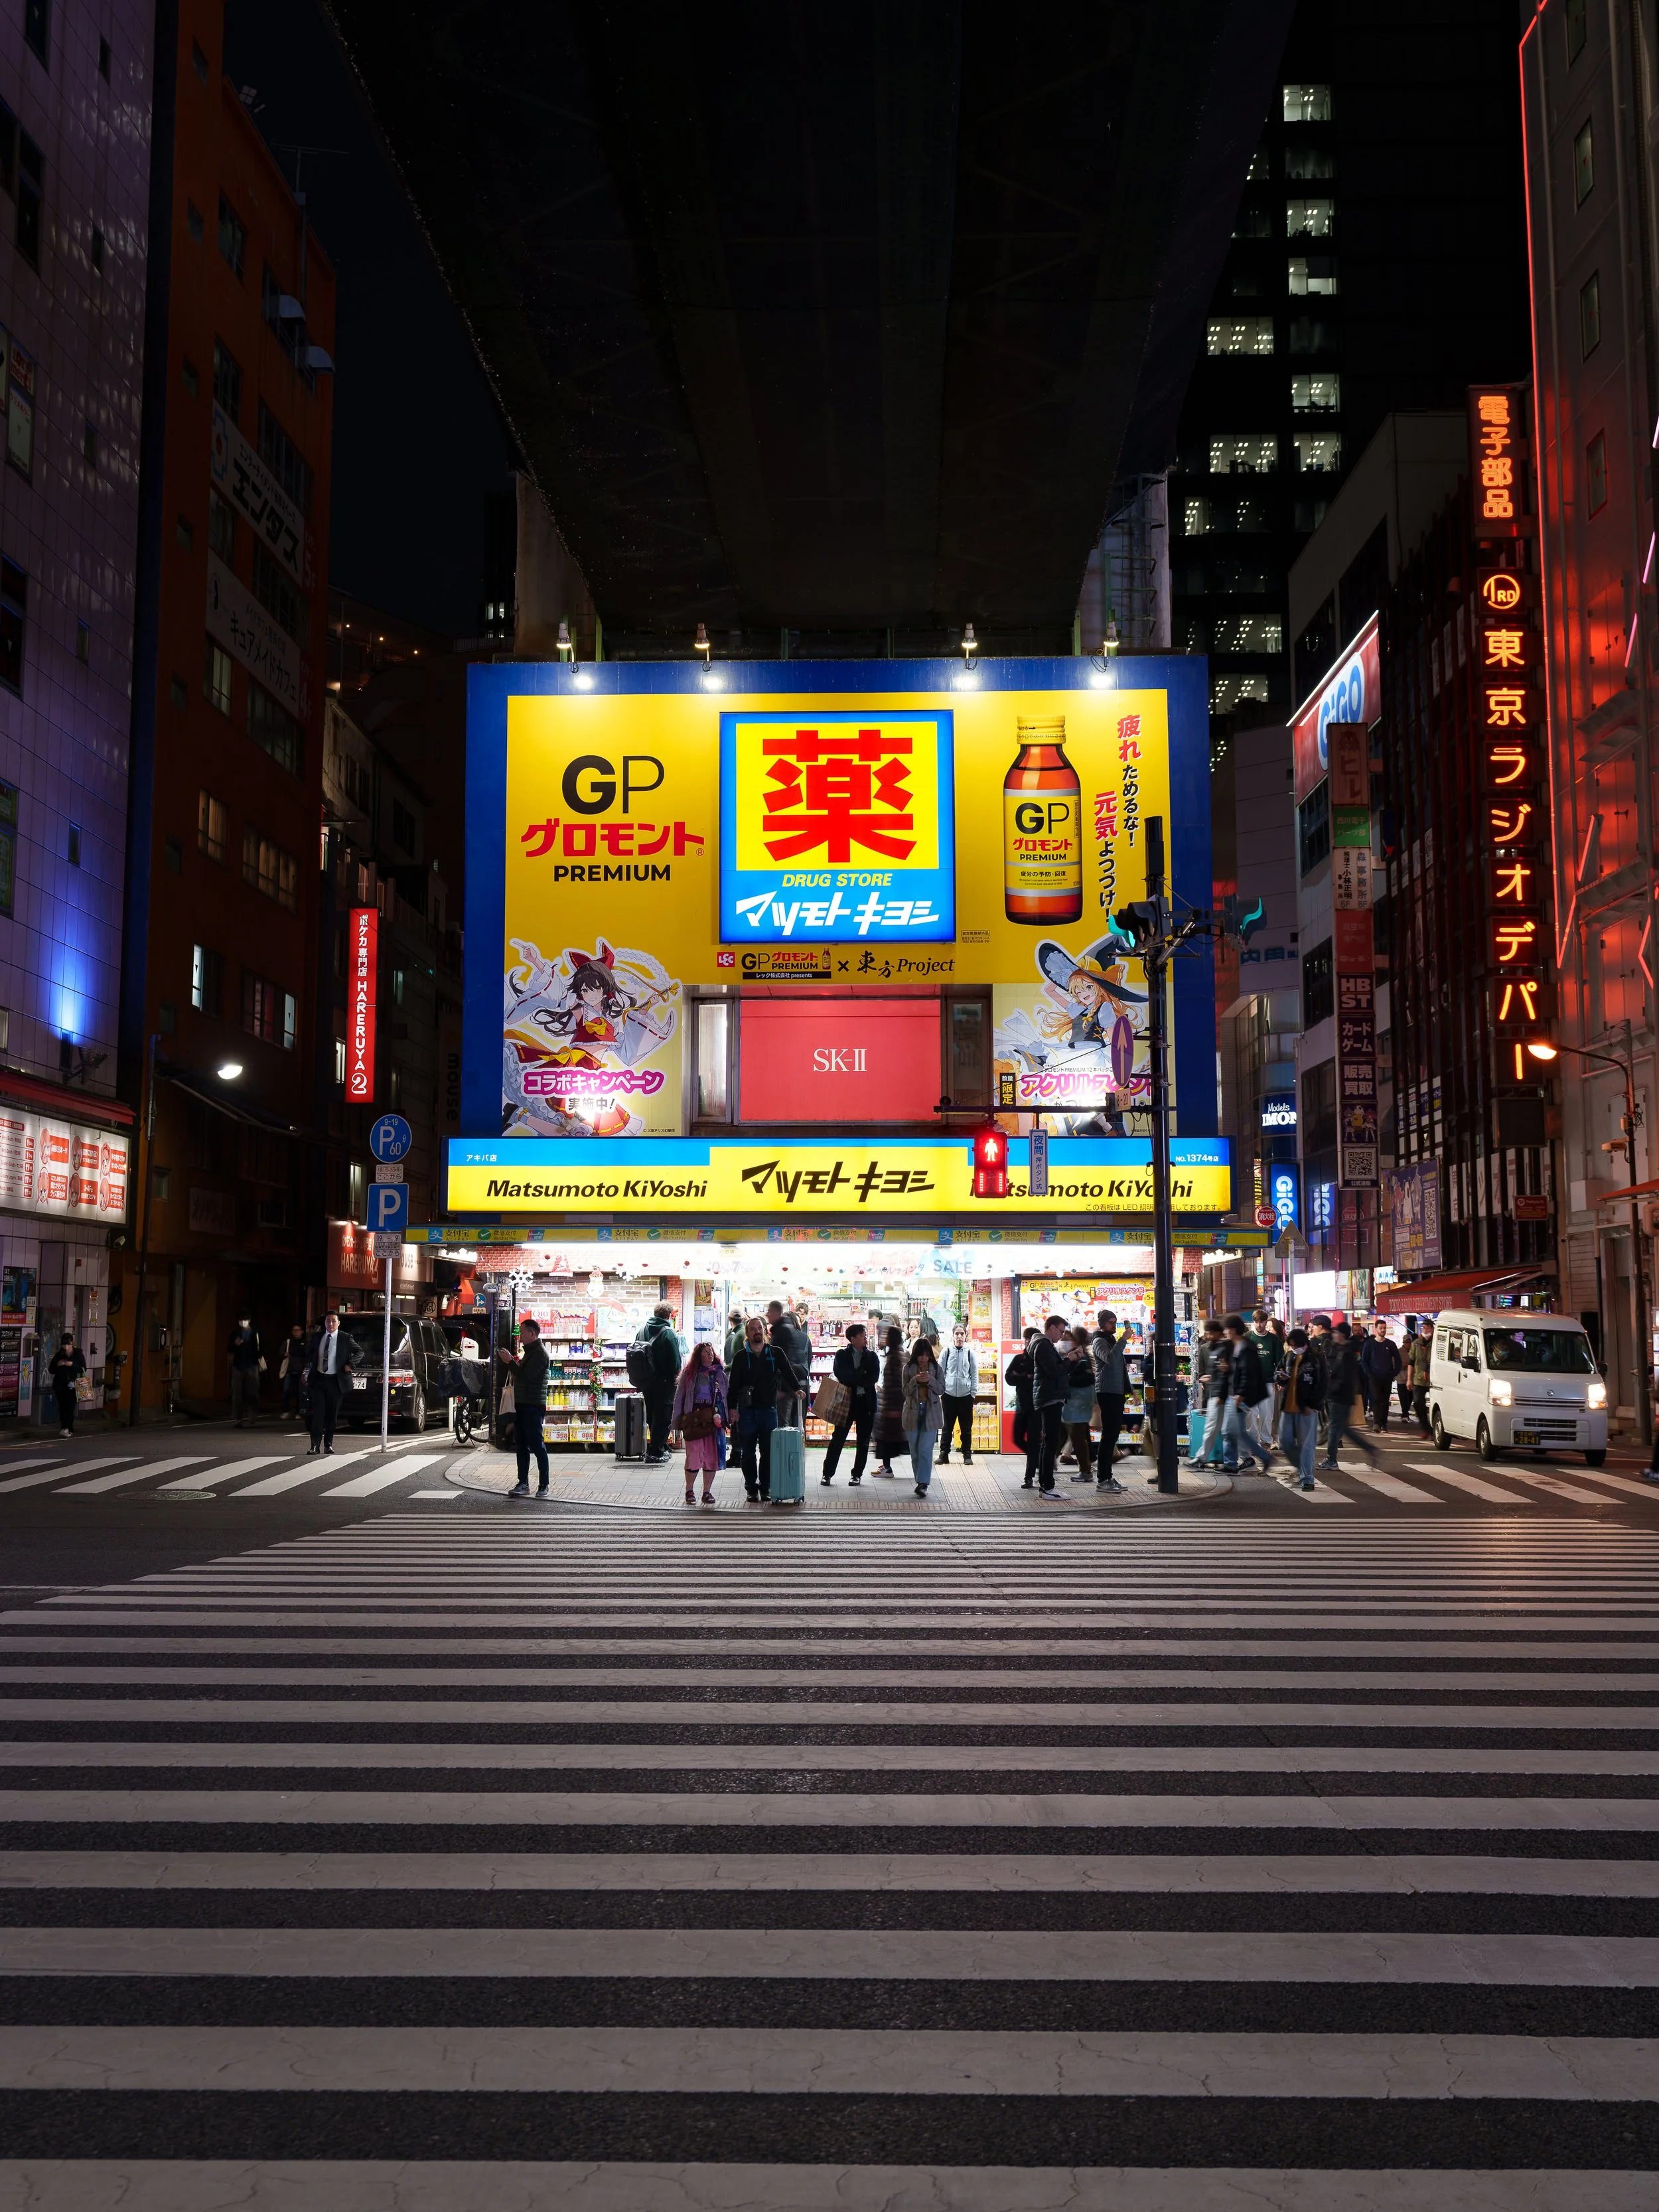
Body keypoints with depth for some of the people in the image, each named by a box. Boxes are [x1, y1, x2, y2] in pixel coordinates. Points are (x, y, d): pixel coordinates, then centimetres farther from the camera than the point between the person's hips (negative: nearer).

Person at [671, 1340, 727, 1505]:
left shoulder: (720, 1374, 12)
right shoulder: (689, 1374, 4)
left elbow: (725, 1397, 13)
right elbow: (679, 1397, 5)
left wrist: (722, 1418, 3)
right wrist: (678, 1421, 0)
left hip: (714, 1419, 3)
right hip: (694, 1419, -3)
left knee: (712, 1457, 1)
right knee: (693, 1455, -7)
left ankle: (707, 1491, 11)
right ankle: (689, 1490, 8)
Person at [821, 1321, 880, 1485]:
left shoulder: (872, 1356, 7)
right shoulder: (842, 1355, 2)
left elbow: (874, 1378, -8)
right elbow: (842, 1375, -14)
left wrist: (853, 1379, -14)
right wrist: (862, 1374, -11)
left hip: (866, 1402, 2)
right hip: (847, 1400, -2)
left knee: (863, 1441, 6)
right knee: (838, 1438, -1)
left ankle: (857, 1474, 16)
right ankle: (827, 1473, 6)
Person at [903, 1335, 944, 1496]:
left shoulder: (936, 1368, 1)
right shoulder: (908, 1368, 1)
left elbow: (941, 1390, -1)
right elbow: (905, 1391, -3)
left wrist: (930, 1380, -19)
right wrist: (915, 1381, -21)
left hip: (931, 1412, -2)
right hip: (913, 1412, 2)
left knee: (925, 1449, -11)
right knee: (915, 1451, 6)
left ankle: (923, 1484, -14)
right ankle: (921, 1482, 16)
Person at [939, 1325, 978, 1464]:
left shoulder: (970, 1352, 1)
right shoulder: (947, 1352, 1)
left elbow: (975, 1374, 4)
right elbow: (940, 1372, 5)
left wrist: (973, 1393, 0)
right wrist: (941, 1389, -2)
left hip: (966, 1396, 0)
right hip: (949, 1395, 0)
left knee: (966, 1428, 6)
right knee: (947, 1427, 6)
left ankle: (967, 1455, 14)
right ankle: (944, 1454, 12)